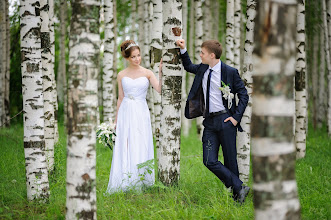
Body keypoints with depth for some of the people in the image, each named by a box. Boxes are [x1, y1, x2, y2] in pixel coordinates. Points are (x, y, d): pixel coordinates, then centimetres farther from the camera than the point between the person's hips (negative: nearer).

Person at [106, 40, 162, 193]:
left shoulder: (147, 73, 2)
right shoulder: (121, 75, 6)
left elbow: (159, 90, -12)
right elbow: (120, 98, 11)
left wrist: (161, 72, -20)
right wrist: (116, 119, 11)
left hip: (141, 113, -1)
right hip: (126, 112, 1)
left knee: (140, 147, 0)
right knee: (124, 148, -1)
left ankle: (140, 182, 8)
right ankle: (125, 183, 5)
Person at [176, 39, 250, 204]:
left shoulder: (230, 72, -7)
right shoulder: (202, 69, 9)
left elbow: (244, 95, -2)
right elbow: (188, 66, 32)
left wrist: (237, 117, -9)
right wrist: (183, 49, 17)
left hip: (225, 120, -5)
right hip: (209, 122, 5)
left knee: (230, 161, 2)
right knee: (210, 161, -5)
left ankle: (236, 196, 17)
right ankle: (239, 187, 3)